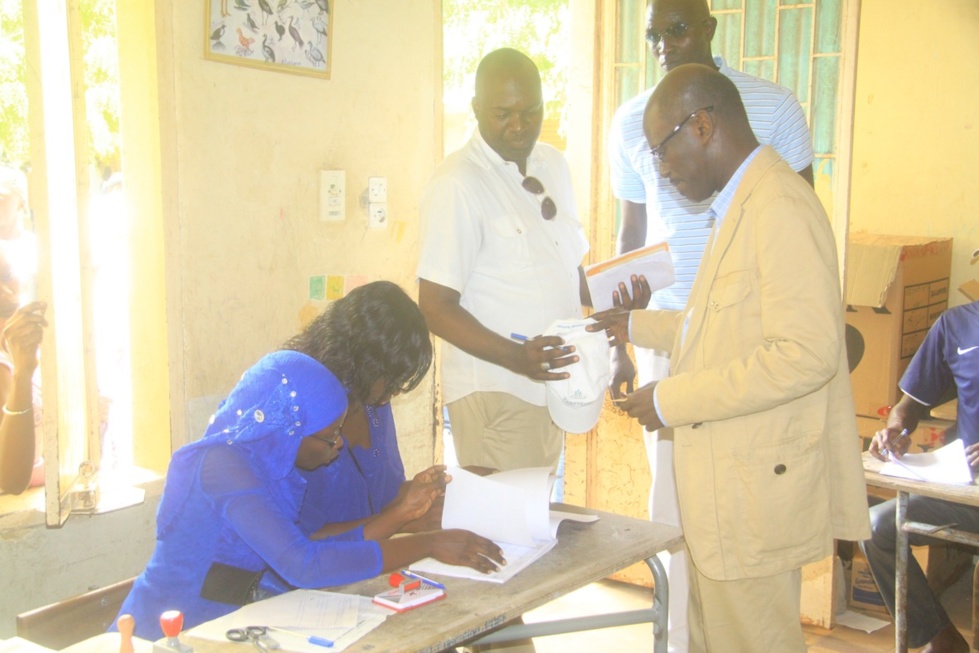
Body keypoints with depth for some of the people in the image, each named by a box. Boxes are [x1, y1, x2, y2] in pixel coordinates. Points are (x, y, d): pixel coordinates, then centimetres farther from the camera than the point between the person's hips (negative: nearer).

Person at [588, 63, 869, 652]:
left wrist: (672, 400, -21)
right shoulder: (741, 203, 13)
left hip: (759, 488, -10)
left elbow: (805, 354, -26)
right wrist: (641, 326, 21)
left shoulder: (781, 207, -20)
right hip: (725, 482, 10)